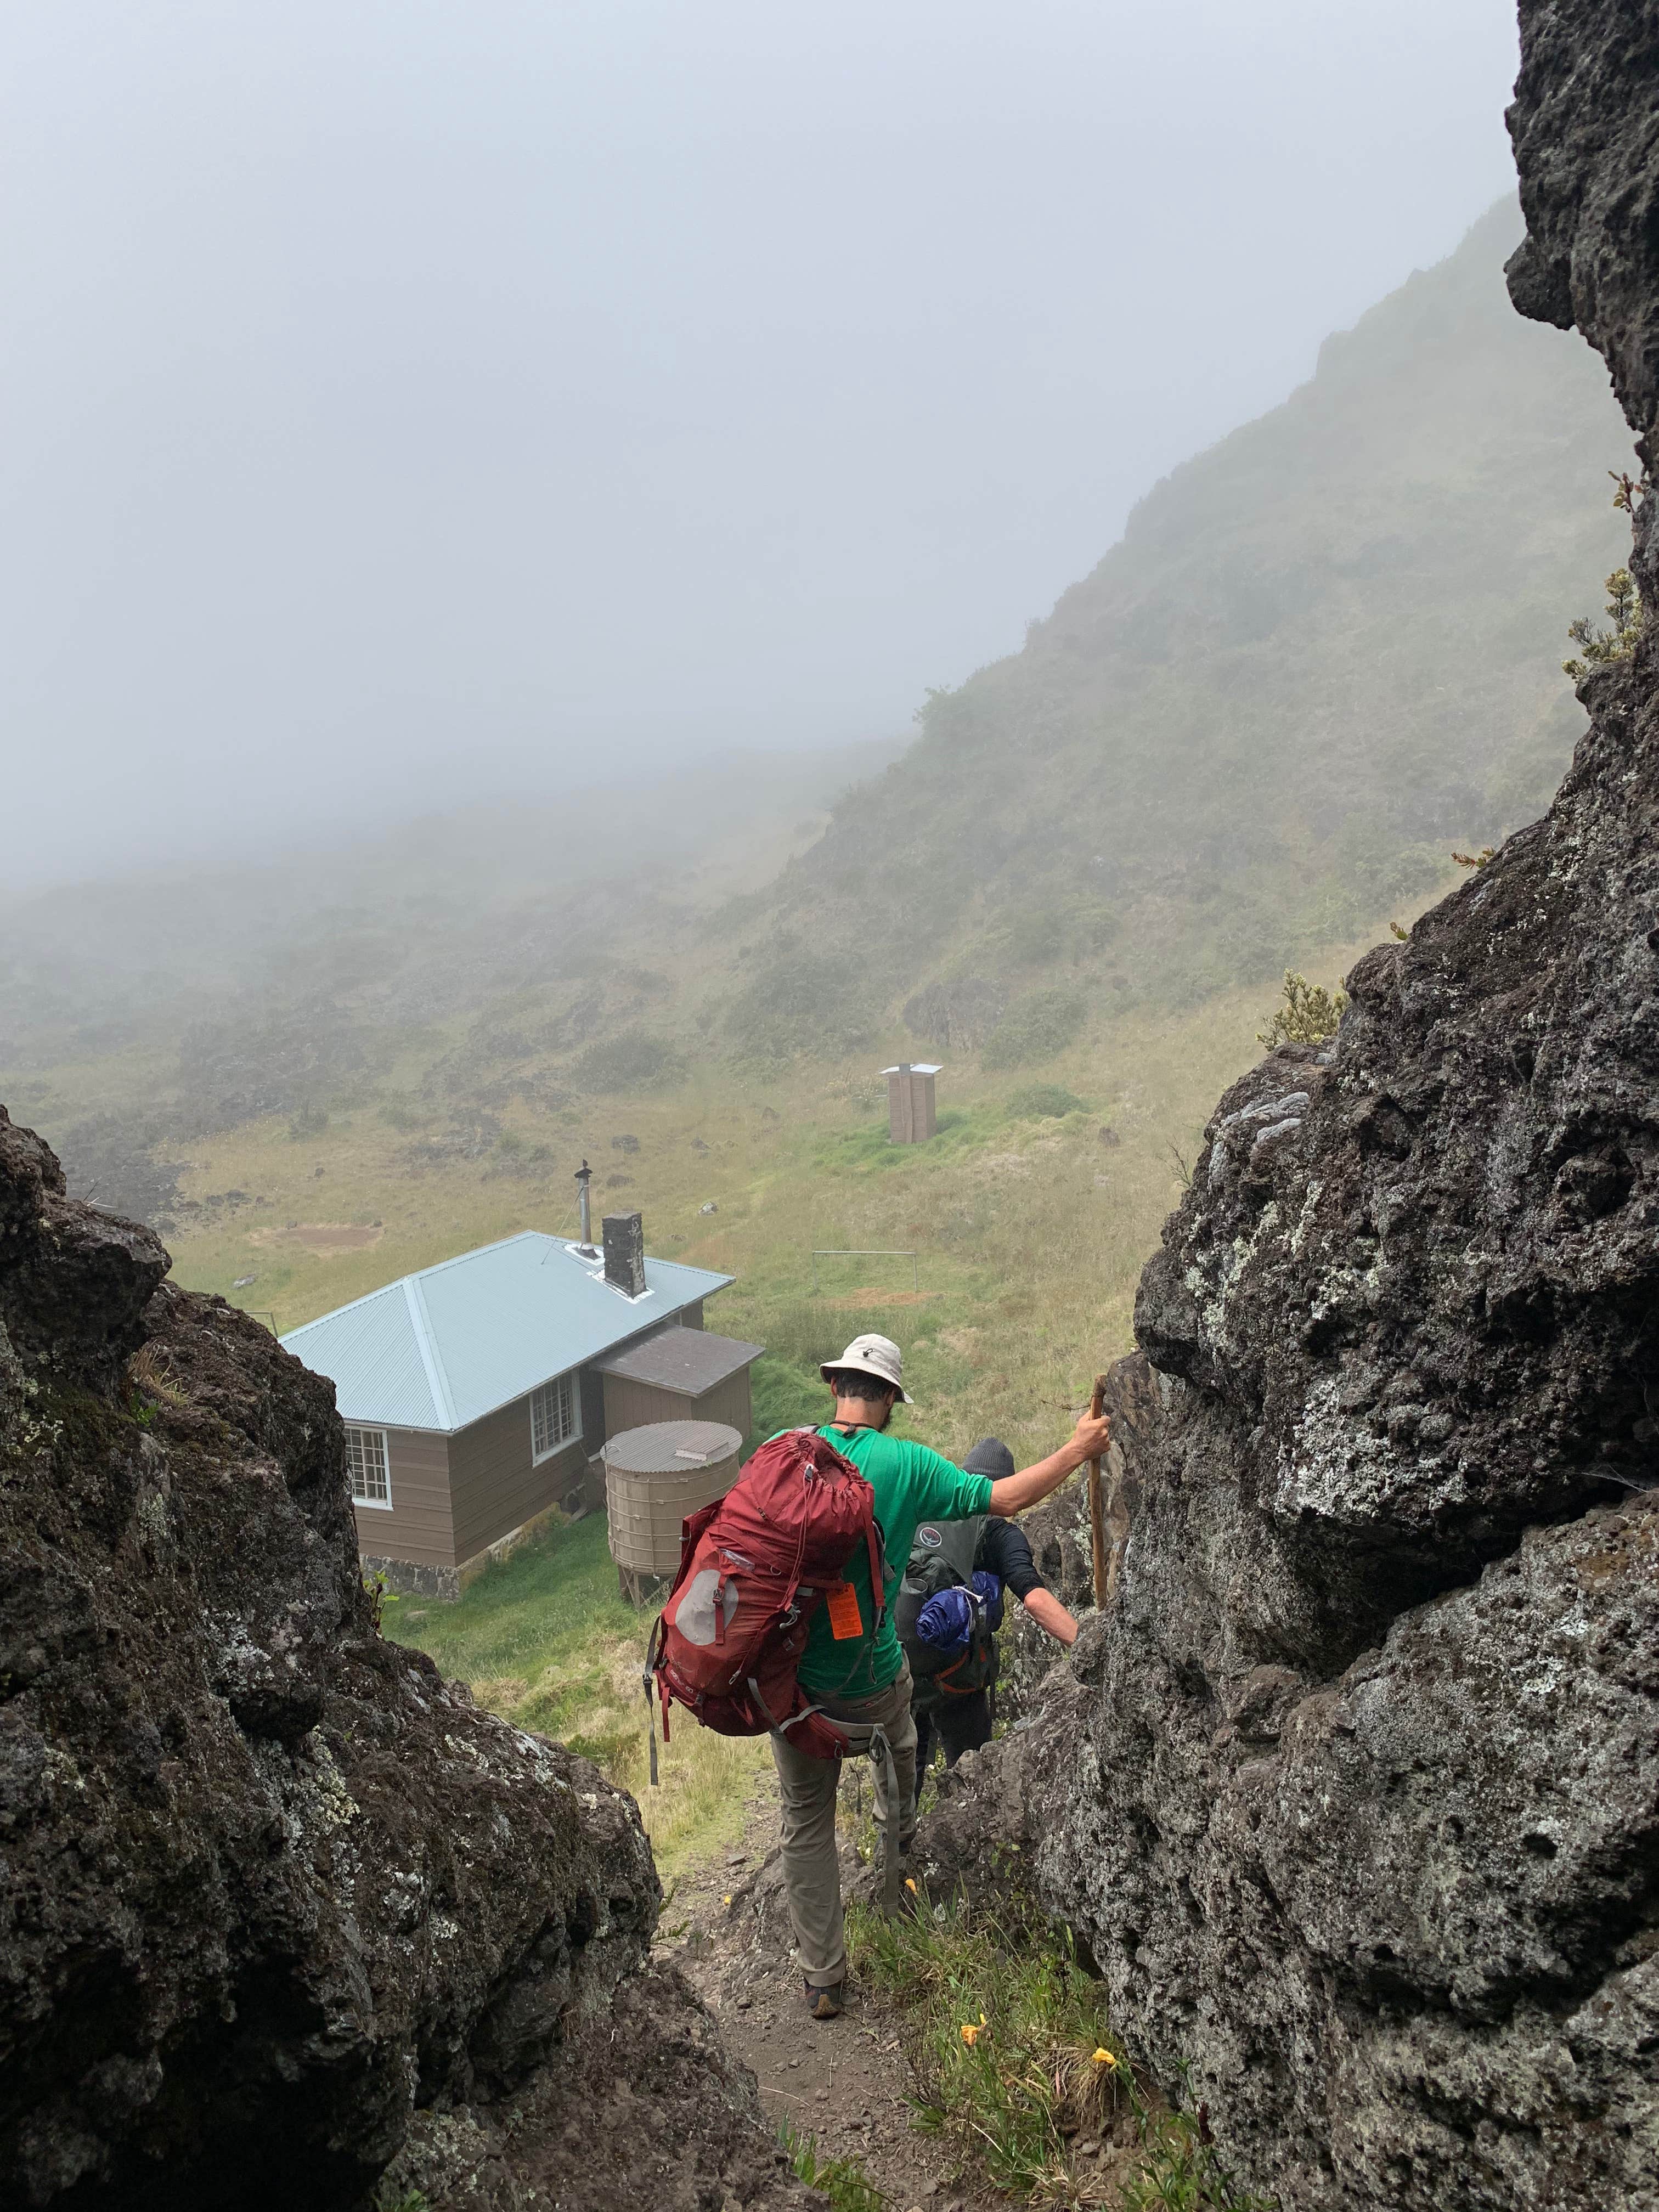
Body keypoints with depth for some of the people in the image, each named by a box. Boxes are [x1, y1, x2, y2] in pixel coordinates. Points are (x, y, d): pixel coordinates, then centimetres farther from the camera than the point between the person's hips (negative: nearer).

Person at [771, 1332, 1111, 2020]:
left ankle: (821, 1979, 25)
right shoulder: (906, 1465, -13)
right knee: (897, 1740, 35)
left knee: (807, 1823, 16)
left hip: (789, 1675, 1)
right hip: (871, 1679, -1)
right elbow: (1002, 1499, -10)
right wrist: (1077, 1450, 1)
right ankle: (898, 1836, 62)